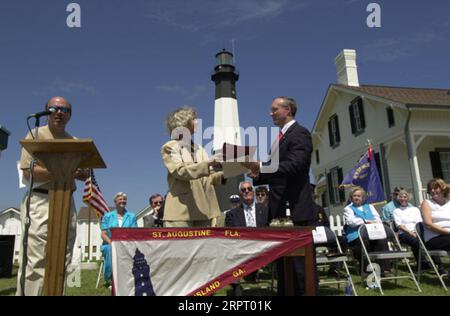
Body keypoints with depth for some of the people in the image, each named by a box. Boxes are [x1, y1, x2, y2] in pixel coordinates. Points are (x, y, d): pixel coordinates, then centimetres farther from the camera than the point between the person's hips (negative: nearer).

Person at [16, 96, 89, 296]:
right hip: (40, 202, -5)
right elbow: (28, 172, -10)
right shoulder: (36, 135, 2)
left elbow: (84, 175, 17)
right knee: (35, 262, -11)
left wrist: (82, 173, -7)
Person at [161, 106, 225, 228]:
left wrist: (224, 175, -5)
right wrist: (208, 164, -23)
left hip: (204, 209, 6)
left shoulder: (199, 148, 18)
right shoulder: (170, 147, 2)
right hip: (181, 210, -5)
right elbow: (180, 171, -14)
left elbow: (207, 177, 14)